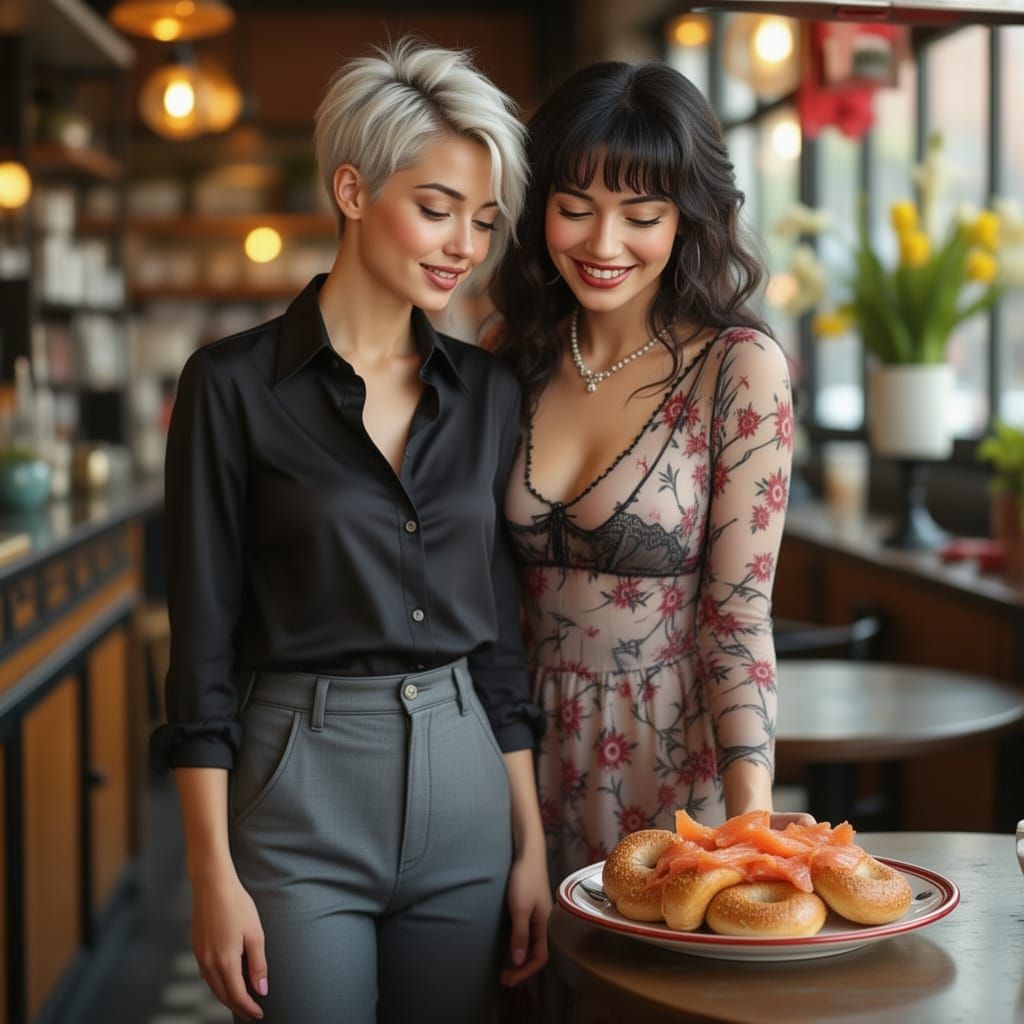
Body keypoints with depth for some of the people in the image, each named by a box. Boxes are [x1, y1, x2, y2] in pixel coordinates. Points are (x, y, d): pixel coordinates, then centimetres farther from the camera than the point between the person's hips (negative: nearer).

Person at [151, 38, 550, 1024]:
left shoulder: (487, 393, 7)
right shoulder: (235, 385, -6)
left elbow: (500, 630, 10)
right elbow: (203, 640, -6)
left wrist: (531, 846, 7)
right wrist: (213, 877, -9)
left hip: (462, 786, 4)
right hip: (298, 793, -4)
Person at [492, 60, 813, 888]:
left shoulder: (739, 368, -12)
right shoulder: (520, 363, 1)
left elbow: (738, 613, -13)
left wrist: (751, 805, -24)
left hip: (677, 764, -4)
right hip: (532, 752, 4)